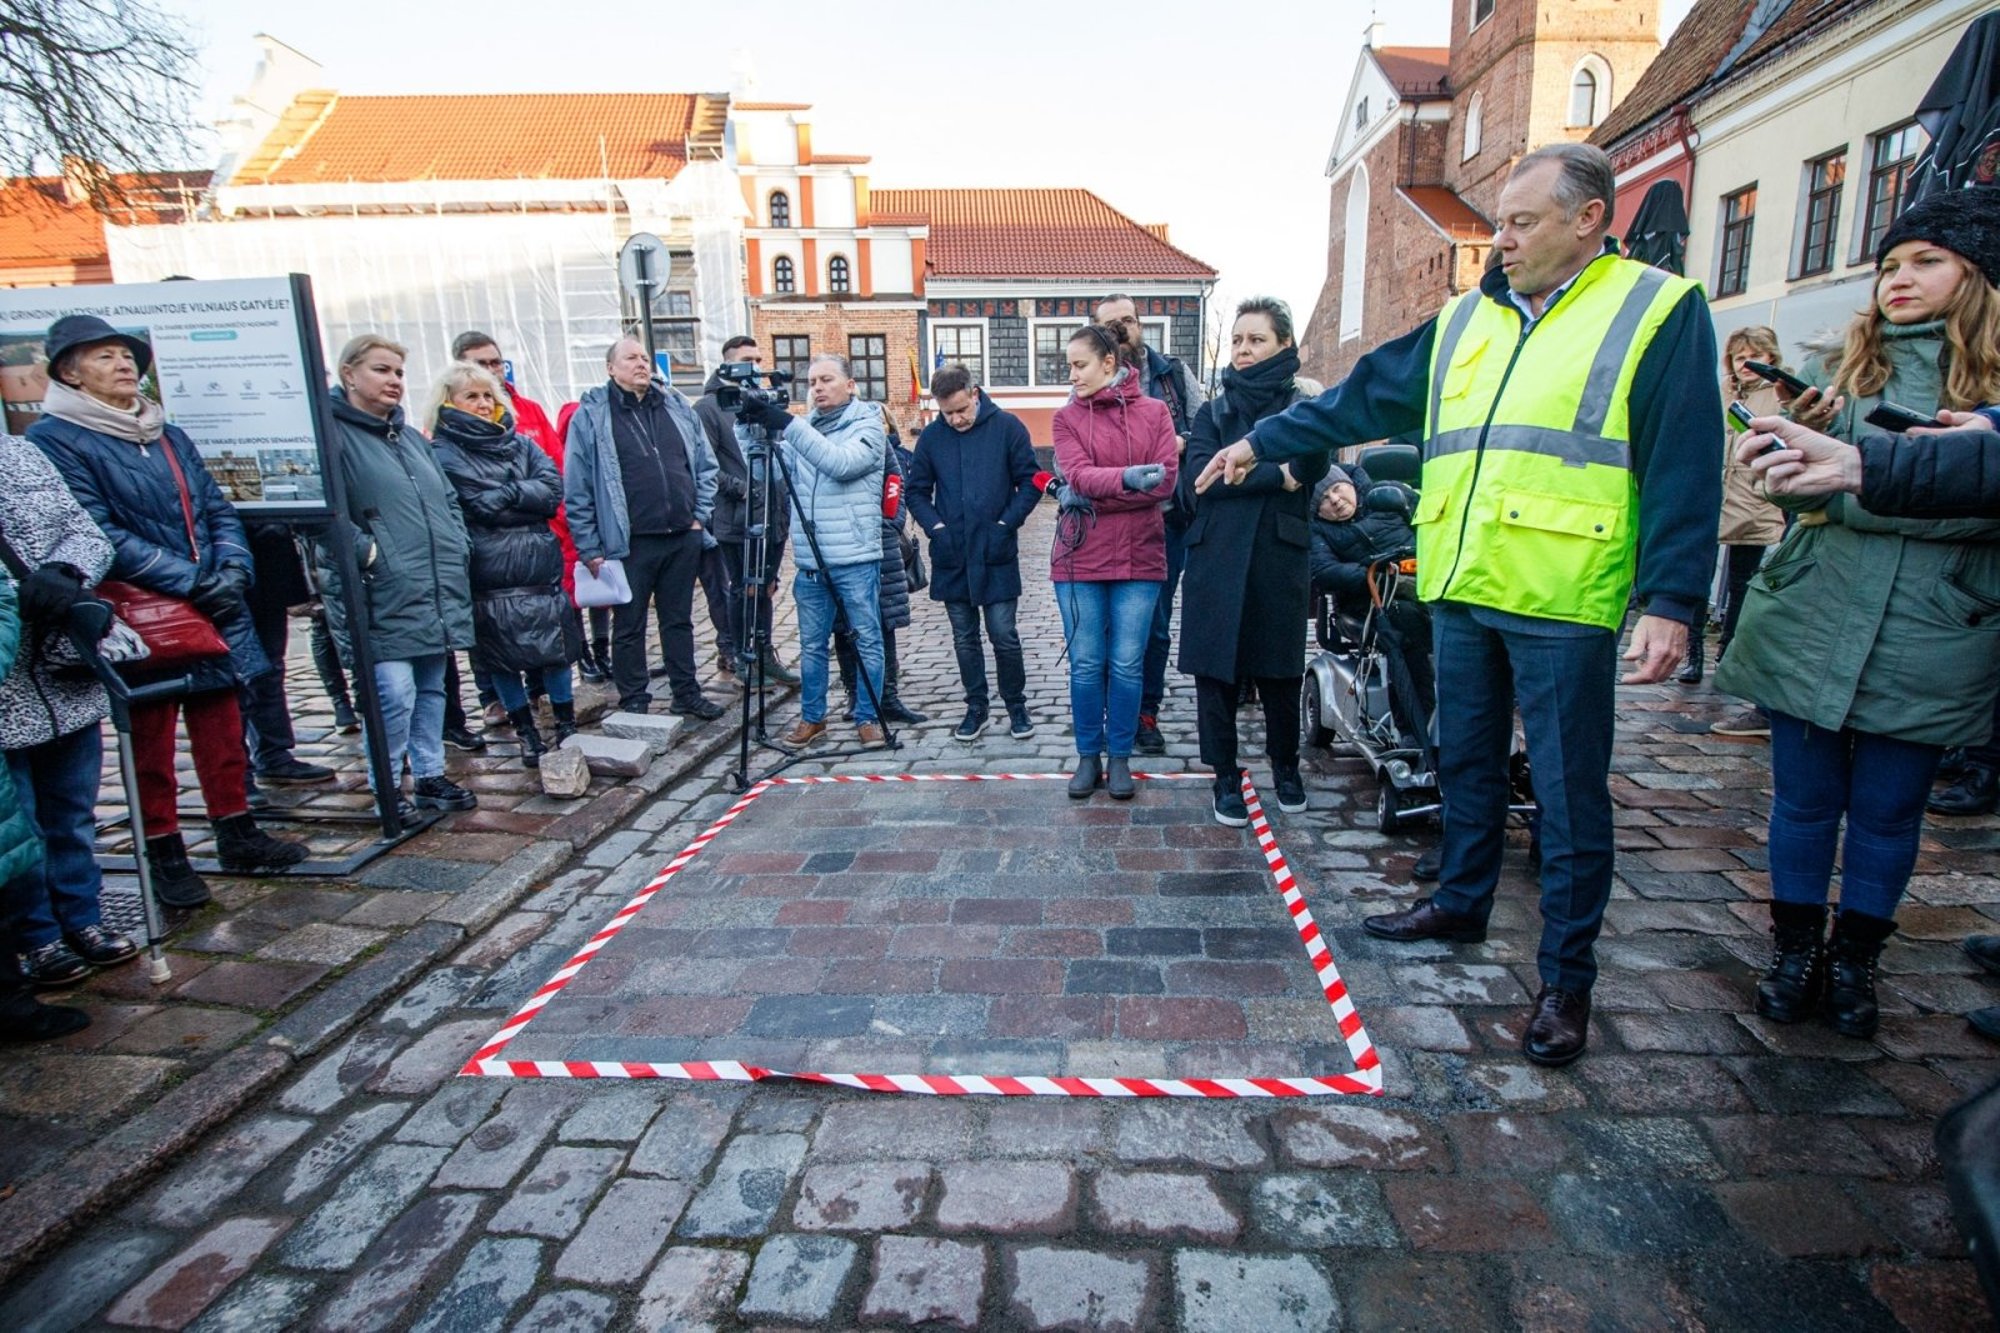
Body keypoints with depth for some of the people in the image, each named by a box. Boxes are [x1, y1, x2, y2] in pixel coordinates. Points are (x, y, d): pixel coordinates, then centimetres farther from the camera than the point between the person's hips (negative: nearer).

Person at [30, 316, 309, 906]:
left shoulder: (168, 436, 15)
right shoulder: (55, 439, -5)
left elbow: (217, 509, 13)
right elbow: (97, 535, -14)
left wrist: (232, 569, -6)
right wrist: (192, 582, -18)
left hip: (214, 610, 6)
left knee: (222, 724, 10)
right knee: (151, 738, 4)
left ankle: (238, 835, 21)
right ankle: (165, 853, 15)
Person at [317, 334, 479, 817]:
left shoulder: (412, 437, 19)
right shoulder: (333, 434, -7)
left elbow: (448, 500, 24)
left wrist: (457, 550, 12)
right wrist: (364, 550, -19)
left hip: (437, 592, 8)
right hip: (384, 595, -7)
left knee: (431, 688, 13)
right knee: (394, 694, -9)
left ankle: (429, 776, 25)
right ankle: (387, 790, 6)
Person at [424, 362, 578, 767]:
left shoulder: (519, 443, 13)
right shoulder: (442, 454, -1)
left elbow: (554, 488, -1)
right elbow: (480, 507, -12)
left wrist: (508, 494, -11)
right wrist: (527, 499, -8)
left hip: (541, 566, 3)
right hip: (489, 577, -3)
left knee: (556, 647, 6)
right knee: (501, 657, 4)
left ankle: (567, 726, 18)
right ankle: (526, 733, 18)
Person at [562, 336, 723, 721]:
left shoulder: (677, 406, 9)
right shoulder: (591, 416, -4)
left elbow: (706, 465, 14)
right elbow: (577, 490, -5)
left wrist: (700, 515, 4)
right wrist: (590, 548, -7)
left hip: (683, 538, 4)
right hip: (628, 544, -4)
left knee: (679, 620, 14)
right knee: (629, 627, 7)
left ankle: (687, 694, 25)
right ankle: (634, 703, 19)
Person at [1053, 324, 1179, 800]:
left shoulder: (1155, 412, 4)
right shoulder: (1066, 417, 5)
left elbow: (1166, 481, -7)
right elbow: (1079, 475, -11)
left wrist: (1094, 498, -12)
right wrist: (1128, 478, -29)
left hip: (1139, 557, 0)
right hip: (1080, 556, 1)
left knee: (1127, 665, 5)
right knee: (1086, 664, 5)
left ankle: (1120, 757, 18)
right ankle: (1089, 756, 19)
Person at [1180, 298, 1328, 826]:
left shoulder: (1301, 404, 7)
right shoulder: (1213, 411, 12)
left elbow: (1312, 467, -14)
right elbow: (1197, 475, -8)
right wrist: (1276, 476, -12)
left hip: (1282, 556, -1)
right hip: (1217, 558, 1)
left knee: (1281, 668, 7)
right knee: (1216, 669, 2)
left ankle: (1285, 765, 29)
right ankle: (1226, 777, 16)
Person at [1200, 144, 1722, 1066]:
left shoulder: (1657, 311, -1)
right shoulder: (1466, 320, 14)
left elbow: (1682, 469, -8)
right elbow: (1360, 398, 20)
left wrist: (1671, 601, -14)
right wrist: (1261, 442, 19)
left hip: (1563, 604, -5)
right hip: (1459, 590, 6)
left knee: (1568, 791, 3)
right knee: (1466, 761, 17)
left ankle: (1567, 976, 17)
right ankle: (1461, 902, 37)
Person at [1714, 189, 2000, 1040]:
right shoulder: (1838, 370, 10)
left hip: (1927, 643, -1)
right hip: (1807, 627, 2)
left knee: (1887, 812, 10)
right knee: (1804, 800, 9)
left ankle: (1853, 963, 28)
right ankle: (1795, 951, 25)